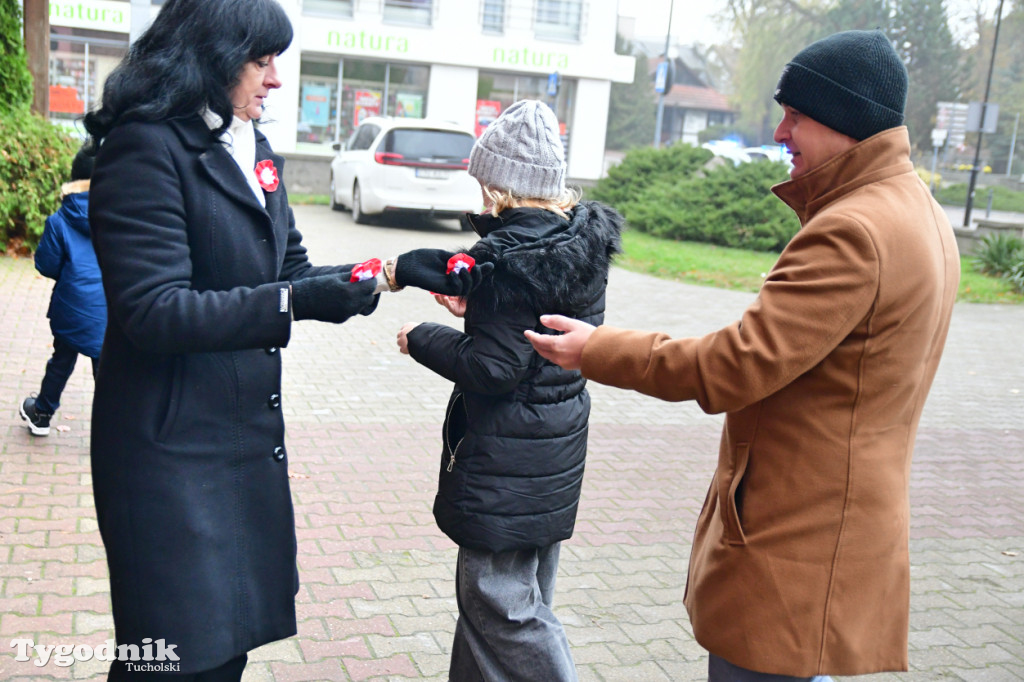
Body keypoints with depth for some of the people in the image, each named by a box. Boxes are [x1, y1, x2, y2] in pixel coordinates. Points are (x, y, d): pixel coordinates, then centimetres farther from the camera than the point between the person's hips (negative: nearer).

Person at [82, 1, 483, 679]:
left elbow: (291, 275, 15)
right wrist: (296, 303, -29)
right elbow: (153, 311, -22)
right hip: (172, 444, -8)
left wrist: (398, 271, 5)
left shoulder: (257, 152, 13)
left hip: (250, 437, 8)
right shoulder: (146, 147, -14)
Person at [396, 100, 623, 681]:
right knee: (523, 596, 20)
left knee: (499, 601, 4)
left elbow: (493, 369, -23)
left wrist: (423, 339, -9)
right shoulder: (583, 240, 4)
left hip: (506, 462, -10)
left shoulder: (511, 254, -22)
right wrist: (477, 308, 11)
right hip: (556, 451, 10)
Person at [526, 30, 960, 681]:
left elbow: (734, 366, -24)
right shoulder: (919, 214, 12)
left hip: (796, 547, -10)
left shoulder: (854, 232, -23)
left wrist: (596, 351, -15)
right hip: (833, 525, 10)